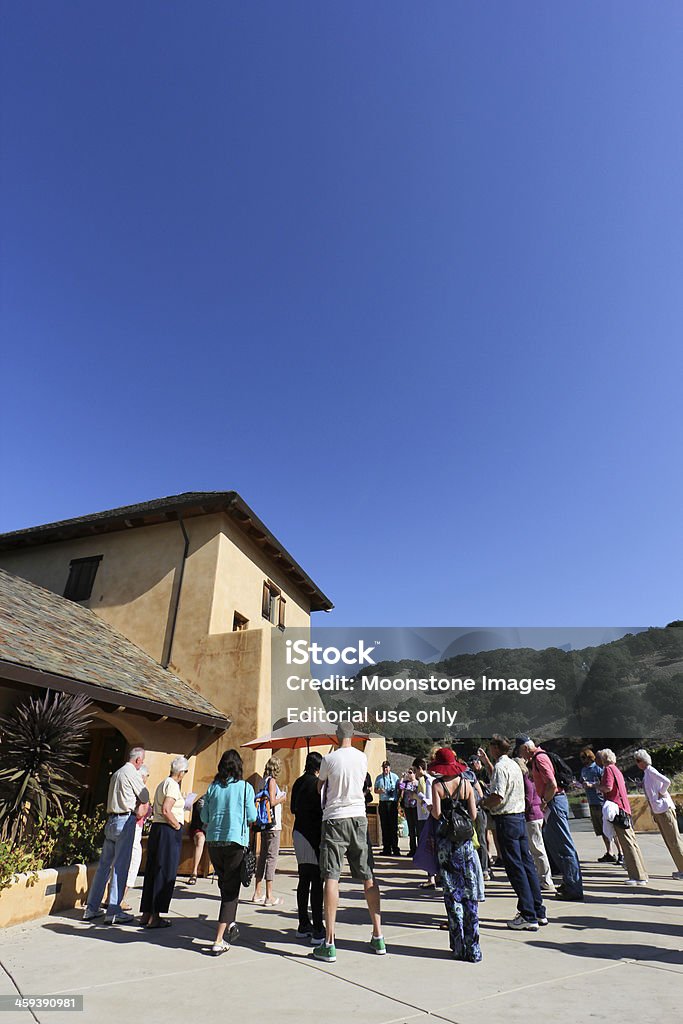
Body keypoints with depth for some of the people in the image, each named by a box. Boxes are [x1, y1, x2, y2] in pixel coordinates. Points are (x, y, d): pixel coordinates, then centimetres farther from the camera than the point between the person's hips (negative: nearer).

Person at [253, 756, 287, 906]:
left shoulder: (264, 780, 12)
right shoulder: (272, 781, -14)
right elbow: (272, 802, -21)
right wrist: (282, 798, -5)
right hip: (272, 823, -9)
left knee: (262, 856, 15)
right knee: (272, 857, -4)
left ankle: (258, 893, 24)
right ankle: (269, 896, -1)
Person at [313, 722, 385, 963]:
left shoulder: (329, 759, -10)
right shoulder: (362, 757, 0)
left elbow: (319, 787, 6)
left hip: (334, 819, -4)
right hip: (359, 817, 4)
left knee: (331, 877, -1)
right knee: (368, 877, 13)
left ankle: (329, 944, -2)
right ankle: (378, 936, 21)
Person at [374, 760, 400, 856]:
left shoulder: (395, 777, 3)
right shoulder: (379, 778, 9)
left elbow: (399, 789, 6)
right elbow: (375, 790, 13)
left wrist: (398, 801, -2)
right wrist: (379, 791, -9)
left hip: (393, 802, -2)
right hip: (383, 803, 2)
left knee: (393, 825, -3)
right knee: (384, 825, 5)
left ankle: (395, 848, 3)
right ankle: (386, 848, 13)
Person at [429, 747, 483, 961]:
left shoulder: (437, 785, -10)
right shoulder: (466, 783, -2)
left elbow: (436, 813, -17)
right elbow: (474, 815, -3)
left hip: (445, 839, -2)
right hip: (465, 840, 2)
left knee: (452, 893, 8)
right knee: (470, 893, 11)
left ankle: (459, 947, 14)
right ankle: (472, 948, 16)